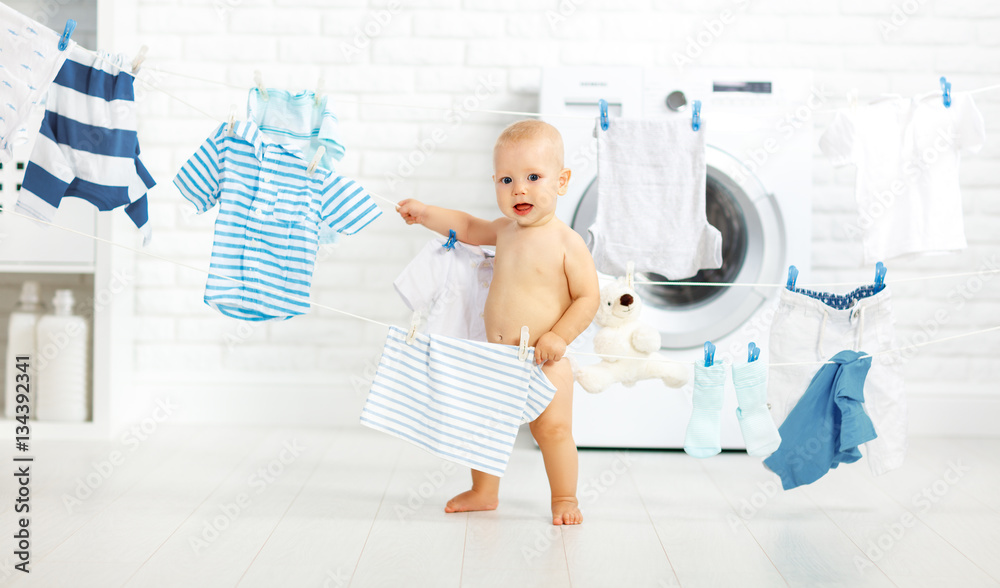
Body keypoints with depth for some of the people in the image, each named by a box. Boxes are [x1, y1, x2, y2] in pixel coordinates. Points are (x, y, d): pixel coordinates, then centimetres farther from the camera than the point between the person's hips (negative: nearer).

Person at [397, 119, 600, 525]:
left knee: (553, 428, -8)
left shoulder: (566, 243, -14)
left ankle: (565, 498, 12)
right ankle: (484, 491, 31)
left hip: (544, 362, -6)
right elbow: (468, 227, 25)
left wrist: (559, 337, -23)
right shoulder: (505, 230, 5)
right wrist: (424, 213, 19)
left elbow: (588, 298, -13)